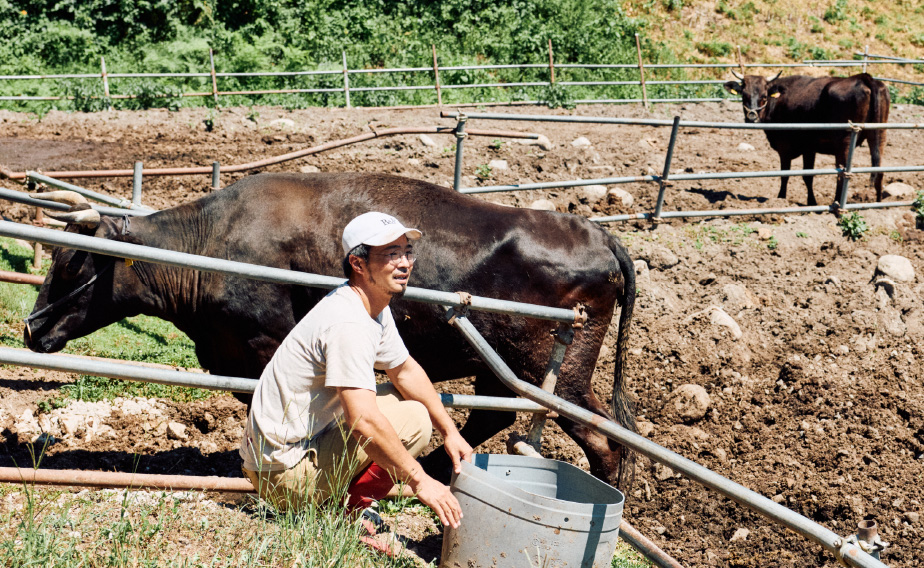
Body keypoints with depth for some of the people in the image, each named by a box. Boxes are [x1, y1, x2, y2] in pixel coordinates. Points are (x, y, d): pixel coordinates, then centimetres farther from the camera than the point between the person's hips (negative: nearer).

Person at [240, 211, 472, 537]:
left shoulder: (374, 307, 6)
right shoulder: (347, 324, -25)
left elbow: (405, 370, 18)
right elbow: (363, 422, -32)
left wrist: (449, 430, 10)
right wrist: (419, 482, -26)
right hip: (286, 476, -10)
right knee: (413, 419, -14)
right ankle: (352, 511, -7)